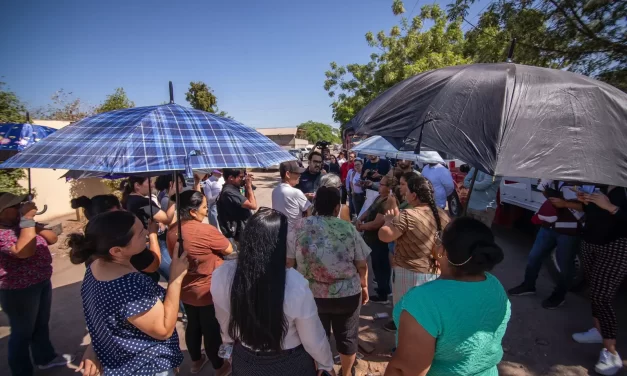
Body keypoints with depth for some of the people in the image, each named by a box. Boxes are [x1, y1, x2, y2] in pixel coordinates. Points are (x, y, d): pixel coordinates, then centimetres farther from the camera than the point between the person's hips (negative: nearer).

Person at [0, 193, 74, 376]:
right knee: (22, 332, 10)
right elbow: (25, 251, -36)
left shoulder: (20, 225, 4)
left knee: (41, 324, 24)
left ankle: (46, 358, 43)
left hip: (42, 282, 8)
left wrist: (33, 224, -10)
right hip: (19, 291, -8)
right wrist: (28, 219, -32)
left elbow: (52, 238, 5)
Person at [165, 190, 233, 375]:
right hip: (208, 291, -7)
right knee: (212, 330, 12)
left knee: (193, 325, 25)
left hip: (185, 290, 7)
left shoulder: (172, 231, -5)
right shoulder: (206, 230, -27)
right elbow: (229, 250, -15)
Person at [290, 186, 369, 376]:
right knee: (347, 336, 23)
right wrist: (364, 285, 12)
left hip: (311, 294, 1)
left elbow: (289, 261, -4)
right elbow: (362, 265, -5)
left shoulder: (300, 227, -9)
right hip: (347, 294, -1)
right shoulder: (348, 229, -10)